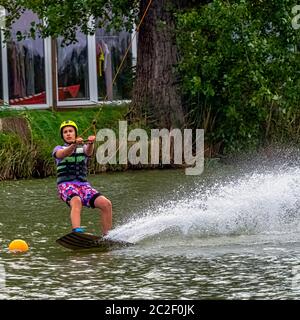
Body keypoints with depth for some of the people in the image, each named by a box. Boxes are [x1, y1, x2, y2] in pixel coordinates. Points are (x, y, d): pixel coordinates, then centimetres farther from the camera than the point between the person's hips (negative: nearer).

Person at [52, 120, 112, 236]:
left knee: (106, 204, -17)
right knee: (76, 201, -37)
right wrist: (74, 145, -35)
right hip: (66, 185, -4)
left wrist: (90, 143, -33)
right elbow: (62, 154, -14)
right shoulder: (59, 149, 12)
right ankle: (76, 231, -57)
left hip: (83, 184, 4)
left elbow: (89, 152, -8)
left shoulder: (83, 148, 18)